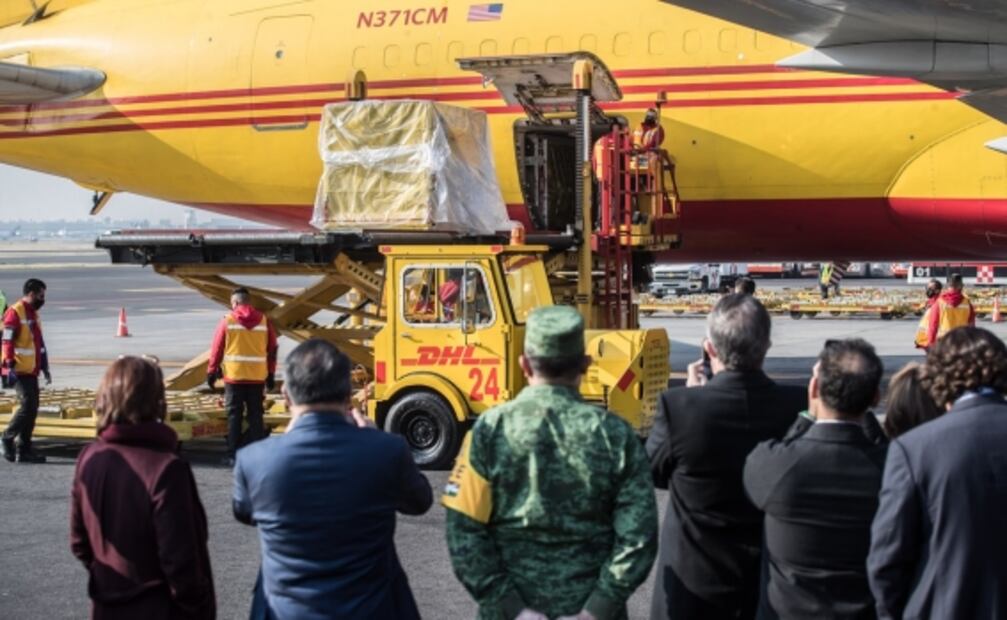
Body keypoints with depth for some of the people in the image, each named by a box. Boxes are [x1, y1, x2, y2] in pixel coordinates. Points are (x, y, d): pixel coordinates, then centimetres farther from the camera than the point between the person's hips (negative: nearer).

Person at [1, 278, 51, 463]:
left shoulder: (33, 314, 18)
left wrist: (45, 368, 21)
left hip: (31, 371, 9)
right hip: (19, 371, -9)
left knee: (32, 408, 7)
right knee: (27, 405, -14)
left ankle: (23, 449, 11)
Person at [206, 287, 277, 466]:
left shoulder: (228, 320, -2)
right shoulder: (263, 321, 4)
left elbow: (217, 348, -1)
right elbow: (272, 350, 7)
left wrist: (212, 372, 7)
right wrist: (271, 374, 14)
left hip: (234, 376, -2)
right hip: (257, 377, 2)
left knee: (234, 415, 4)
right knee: (255, 415, 7)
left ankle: (233, 456, 3)